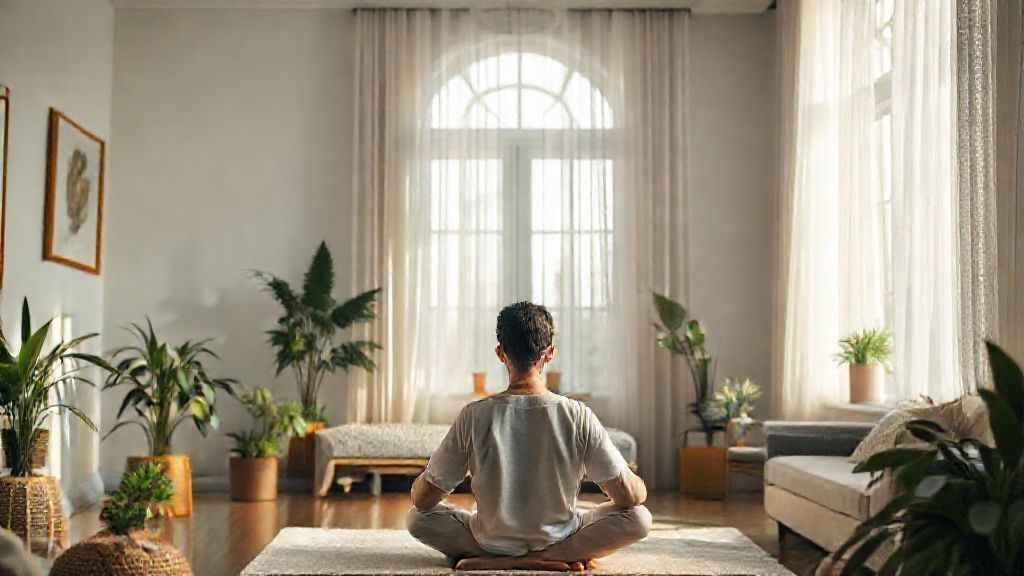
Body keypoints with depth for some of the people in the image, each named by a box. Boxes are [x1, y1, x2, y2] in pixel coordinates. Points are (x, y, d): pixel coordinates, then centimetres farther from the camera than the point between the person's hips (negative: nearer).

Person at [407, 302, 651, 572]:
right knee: (640, 518, 11)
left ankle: (494, 560, -5)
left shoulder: (474, 416, -16)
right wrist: (639, 486, 12)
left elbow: (422, 499, -8)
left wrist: (421, 481, 16)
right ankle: (548, 558, -10)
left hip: (492, 541, 1)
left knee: (416, 517, 21)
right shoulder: (578, 416, -17)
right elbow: (628, 496, -12)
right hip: (558, 539, -1)